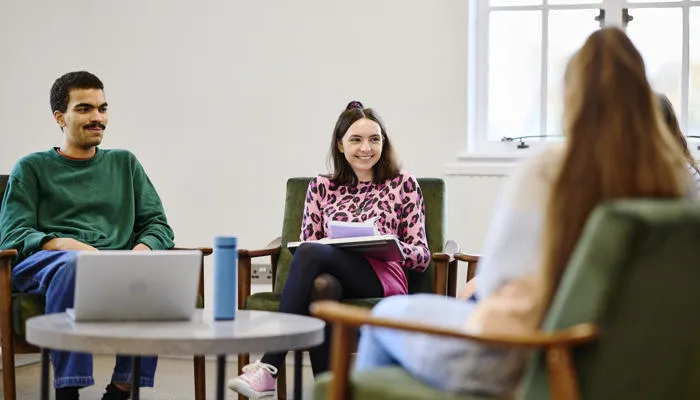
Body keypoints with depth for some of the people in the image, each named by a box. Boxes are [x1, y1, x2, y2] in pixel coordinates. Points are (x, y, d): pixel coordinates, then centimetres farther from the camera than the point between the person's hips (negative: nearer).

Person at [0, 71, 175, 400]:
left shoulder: (124, 163, 25)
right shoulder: (32, 168, 15)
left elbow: (158, 225, 18)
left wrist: (143, 249, -8)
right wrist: (64, 244, -18)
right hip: (40, 267, -2)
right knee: (73, 263, -39)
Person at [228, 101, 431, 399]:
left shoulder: (403, 184, 15)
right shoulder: (321, 187, 21)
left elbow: (422, 257, 11)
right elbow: (308, 243, 18)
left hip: (381, 279, -2)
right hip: (332, 276, 2)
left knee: (309, 253, -33)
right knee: (320, 285, -39)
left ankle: (269, 368, -39)